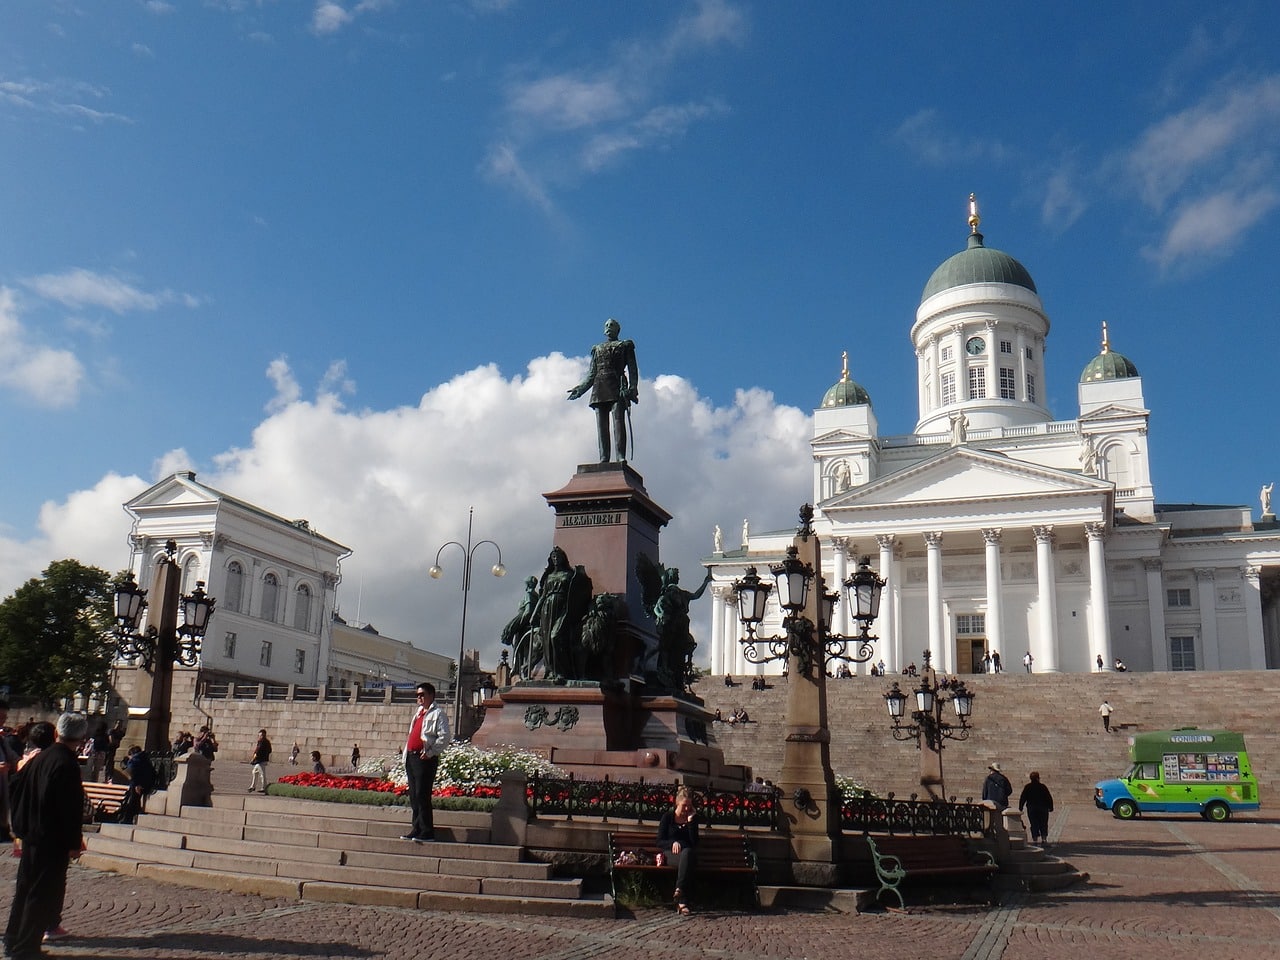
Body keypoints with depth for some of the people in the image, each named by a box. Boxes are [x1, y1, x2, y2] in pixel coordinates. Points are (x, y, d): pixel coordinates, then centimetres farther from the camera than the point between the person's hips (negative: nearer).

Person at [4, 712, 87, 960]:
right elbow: (70, 809, -20)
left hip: (31, 835, 8)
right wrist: (73, 843, -13)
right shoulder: (67, 765, -20)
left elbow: (17, 788, 14)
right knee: (43, 892, 0)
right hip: (52, 840, -8)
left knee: (25, 888, 18)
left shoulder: (39, 758, 5)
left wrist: (22, 826, 21)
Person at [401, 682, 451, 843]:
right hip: (411, 757, 9)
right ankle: (417, 829, 17)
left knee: (422, 796, -9)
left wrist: (431, 752, -19)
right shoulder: (418, 712, 20)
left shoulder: (437, 714, -7)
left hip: (425, 759, -9)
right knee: (413, 796, 10)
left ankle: (427, 832, -6)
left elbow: (444, 737, -15)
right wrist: (407, 754, 17)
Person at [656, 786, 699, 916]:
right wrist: (673, 843, -17)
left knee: (687, 853, -40)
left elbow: (694, 843, 0)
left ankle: (679, 889, -54)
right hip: (670, 854, -1)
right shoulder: (668, 817, 7)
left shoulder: (693, 818, 12)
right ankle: (683, 901, -50)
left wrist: (690, 821, -5)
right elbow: (660, 842, 4)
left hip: (688, 853, 1)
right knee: (686, 860, -38)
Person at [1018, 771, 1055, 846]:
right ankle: (1044, 837, -1)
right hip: (1043, 809, 0)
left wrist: (1020, 808, 4)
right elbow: (1049, 798, 1)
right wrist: (1050, 807, 9)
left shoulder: (1027, 787, -1)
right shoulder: (1043, 787, -1)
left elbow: (1022, 798, -1)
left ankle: (1035, 838, -3)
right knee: (1043, 824, 9)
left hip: (1031, 809, 0)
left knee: (1034, 824, 4)